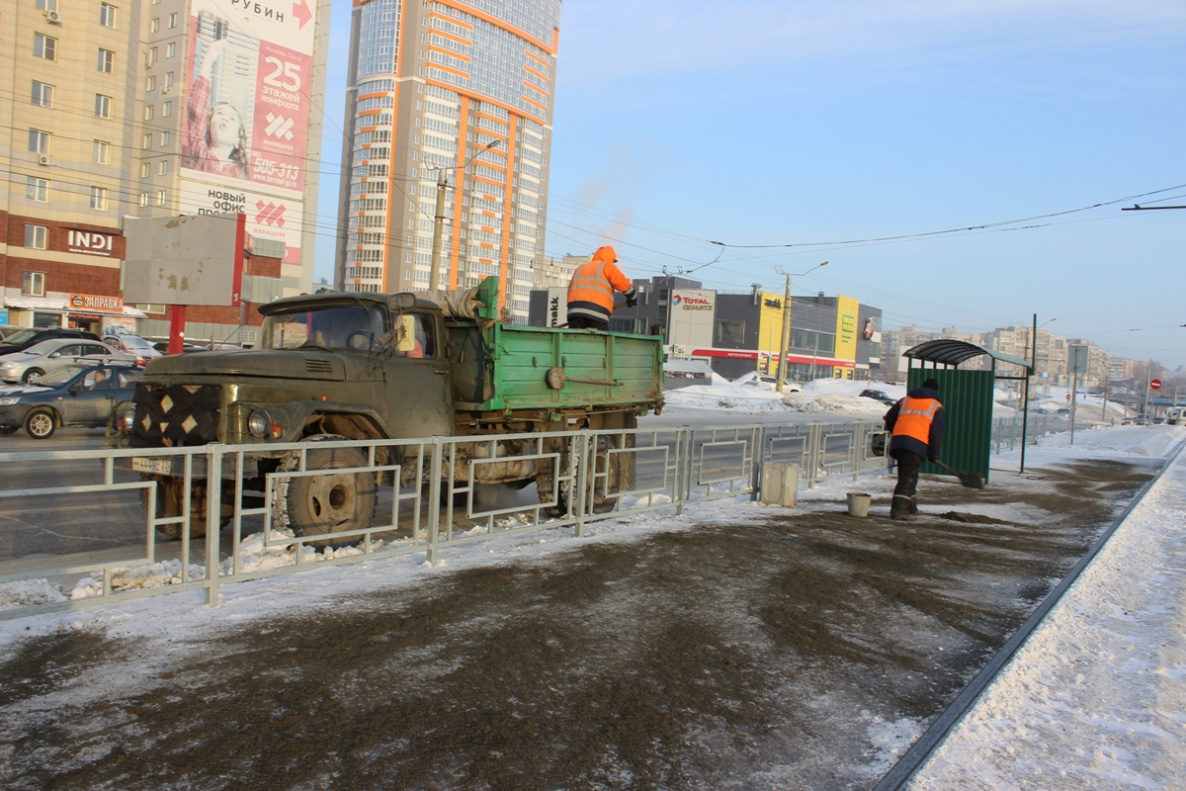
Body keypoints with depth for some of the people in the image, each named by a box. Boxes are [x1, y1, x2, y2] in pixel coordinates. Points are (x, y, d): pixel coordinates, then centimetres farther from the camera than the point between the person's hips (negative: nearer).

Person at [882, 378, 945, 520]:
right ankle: (898, 510, -17)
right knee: (908, 478, -7)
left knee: (905, 476, 17)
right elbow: (937, 432, 6)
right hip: (917, 443, -5)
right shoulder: (936, 406, 14)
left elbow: (889, 418, 24)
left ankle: (910, 507, 27)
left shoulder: (905, 400, 25)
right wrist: (934, 454, 11)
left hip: (897, 440, 5)